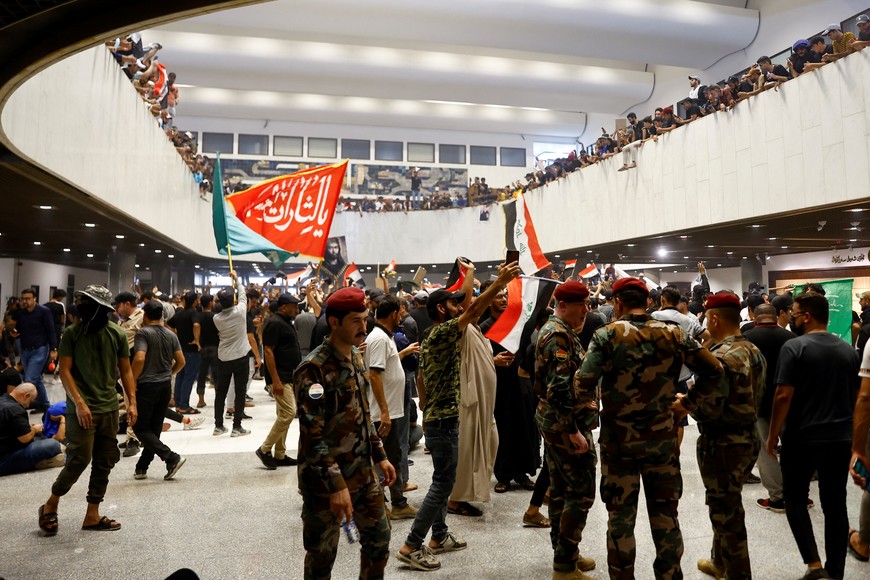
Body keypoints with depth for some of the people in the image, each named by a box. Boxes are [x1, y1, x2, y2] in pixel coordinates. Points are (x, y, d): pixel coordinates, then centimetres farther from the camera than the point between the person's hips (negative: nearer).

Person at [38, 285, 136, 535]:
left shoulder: (117, 334, 2)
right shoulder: (72, 333, -4)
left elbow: (125, 370, 7)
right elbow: (64, 371, -6)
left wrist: (132, 402, 1)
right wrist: (79, 403, -15)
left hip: (109, 408, 4)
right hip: (82, 409, -3)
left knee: (105, 462, 8)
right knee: (79, 459, -7)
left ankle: (92, 515, 21)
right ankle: (51, 505, 19)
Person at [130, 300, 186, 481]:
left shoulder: (143, 332, -11)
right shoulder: (171, 335, 7)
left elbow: (139, 358, -23)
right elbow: (181, 361, 7)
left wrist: (132, 380, -11)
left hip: (147, 385, -7)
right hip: (166, 385, 7)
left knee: (140, 428, 2)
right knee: (155, 428, 13)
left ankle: (172, 458, -11)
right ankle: (142, 468, 20)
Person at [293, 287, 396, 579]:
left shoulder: (356, 357, 6)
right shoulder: (313, 368, -20)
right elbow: (312, 436, -23)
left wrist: (380, 456, 15)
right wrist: (336, 485, -25)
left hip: (362, 472, 8)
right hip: (325, 480, -7)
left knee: (378, 536, 19)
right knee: (322, 554, 10)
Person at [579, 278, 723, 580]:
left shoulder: (607, 335, -10)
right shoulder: (673, 333, -2)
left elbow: (583, 384, -19)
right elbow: (713, 370, -2)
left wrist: (584, 412, -2)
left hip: (618, 439, -2)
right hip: (663, 438, 2)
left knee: (620, 518, 12)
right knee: (665, 516, 16)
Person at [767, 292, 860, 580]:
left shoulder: (795, 347, -14)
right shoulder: (849, 350, 6)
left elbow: (784, 396, -18)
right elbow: (856, 396, 14)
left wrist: (773, 435, -8)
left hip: (802, 439, -5)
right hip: (840, 439, 5)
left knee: (795, 499, 12)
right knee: (836, 505, 13)